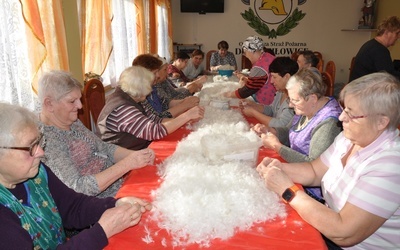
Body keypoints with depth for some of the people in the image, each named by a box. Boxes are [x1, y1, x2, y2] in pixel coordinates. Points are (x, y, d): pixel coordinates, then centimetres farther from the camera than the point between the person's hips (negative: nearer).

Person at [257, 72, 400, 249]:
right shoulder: (349, 137, -3)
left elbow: (343, 233, -31)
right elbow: (314, 172, 7)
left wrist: (287, 190, -26)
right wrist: (280, 168, -13)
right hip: (330, 227, 7)